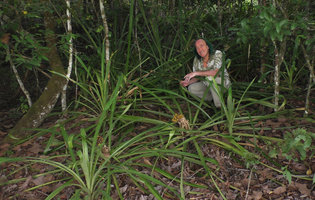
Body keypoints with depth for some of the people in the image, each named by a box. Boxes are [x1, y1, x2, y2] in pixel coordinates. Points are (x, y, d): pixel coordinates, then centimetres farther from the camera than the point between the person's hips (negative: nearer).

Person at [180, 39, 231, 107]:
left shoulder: (217, 54, -24)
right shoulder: (197, 59, -9)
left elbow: (216, 73, -37)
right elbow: (197, 78, -1)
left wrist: (196, 73, -35)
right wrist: (187, 82, -22)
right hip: (210, 85, 5)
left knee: (209, 78, -35)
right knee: (191, 89, -13)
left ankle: (220, 106, -19)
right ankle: (213, 98, 7)